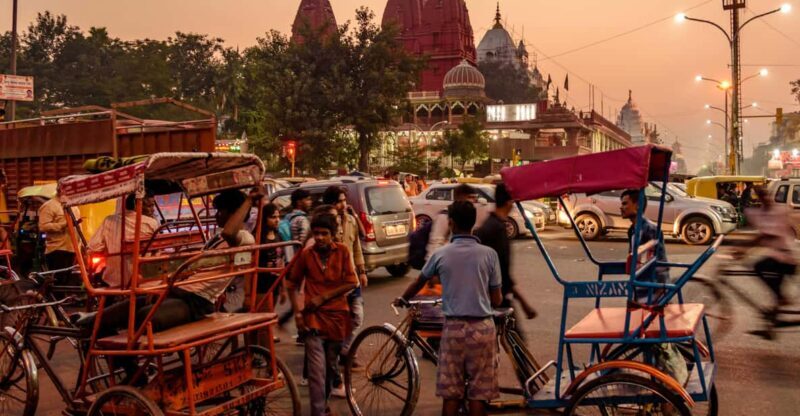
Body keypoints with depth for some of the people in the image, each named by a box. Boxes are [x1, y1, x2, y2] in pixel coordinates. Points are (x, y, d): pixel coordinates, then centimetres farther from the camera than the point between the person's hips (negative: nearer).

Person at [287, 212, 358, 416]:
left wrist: (323, 297, -11)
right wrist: (297, 312, -3)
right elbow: (293, 284, 8)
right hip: (314, 317, -2)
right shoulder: (306, 254, -3)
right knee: (317, 371, -11)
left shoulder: (342, 251, -1)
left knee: (331, 366, 15)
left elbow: (351, 282, -4)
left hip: (337, 316, 2)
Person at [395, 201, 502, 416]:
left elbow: (419, 282, 16)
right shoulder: (489, 254, -5)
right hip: (482, 328, -1)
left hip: (453, 328, 1)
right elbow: (496, 300, 0)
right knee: (478, 393, 6)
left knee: (451, 392, 9)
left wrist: (403, 299, 36)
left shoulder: (441, 254, -2)